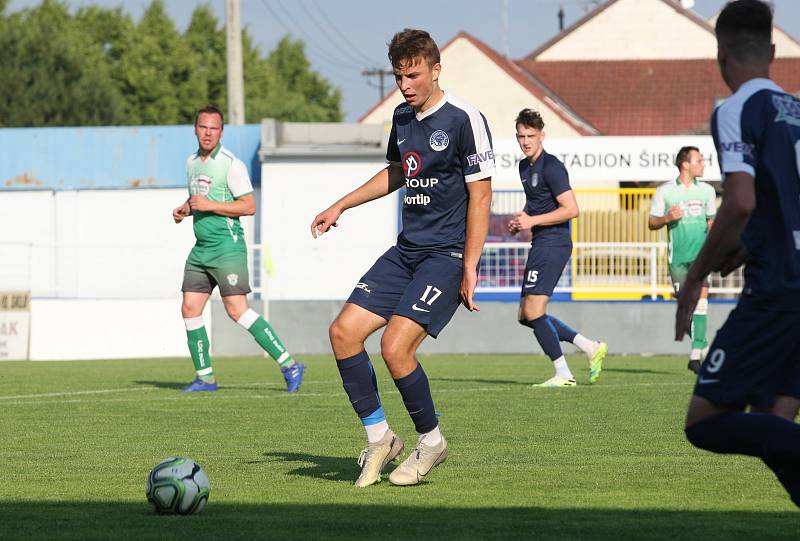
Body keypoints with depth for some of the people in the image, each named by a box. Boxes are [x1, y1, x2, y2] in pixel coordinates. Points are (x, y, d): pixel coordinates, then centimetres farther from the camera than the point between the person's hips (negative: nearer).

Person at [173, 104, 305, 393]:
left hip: (227, 247, -8)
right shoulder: (192, 163, 14)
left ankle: (289, 365, -14)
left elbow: (249, 206, -14)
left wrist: (209, 205, -19)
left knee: (236, 309, -16)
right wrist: (185, 209, 9)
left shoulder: (231, 164, -10)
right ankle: (205, 377, 13)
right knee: (190, 309, 3)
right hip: (201, 248, 8)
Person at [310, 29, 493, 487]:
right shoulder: (403, 116, 11)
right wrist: (341, 206, 27)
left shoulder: (464, 119, -12)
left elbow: (480, 195, -13)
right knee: (344, 332, -3)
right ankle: (379, 437, 8)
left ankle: (431, 441, 2)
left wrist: (469, 269, -17)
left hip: (447, 255, -8)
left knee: (396, 347, -20)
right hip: (407, 250, 8)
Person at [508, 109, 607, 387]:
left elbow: (571, 209, -19)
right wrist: (521, 219, 12)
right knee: (526, 315, 9)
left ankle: (563, 375, -6)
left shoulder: (551, 167, -12)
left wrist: (533, 221, -18)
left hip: (552, 242, -10)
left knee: (533, 312, -12)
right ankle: (591, 347, 12)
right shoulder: (525, 166, 16)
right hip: (541, 244, 10)